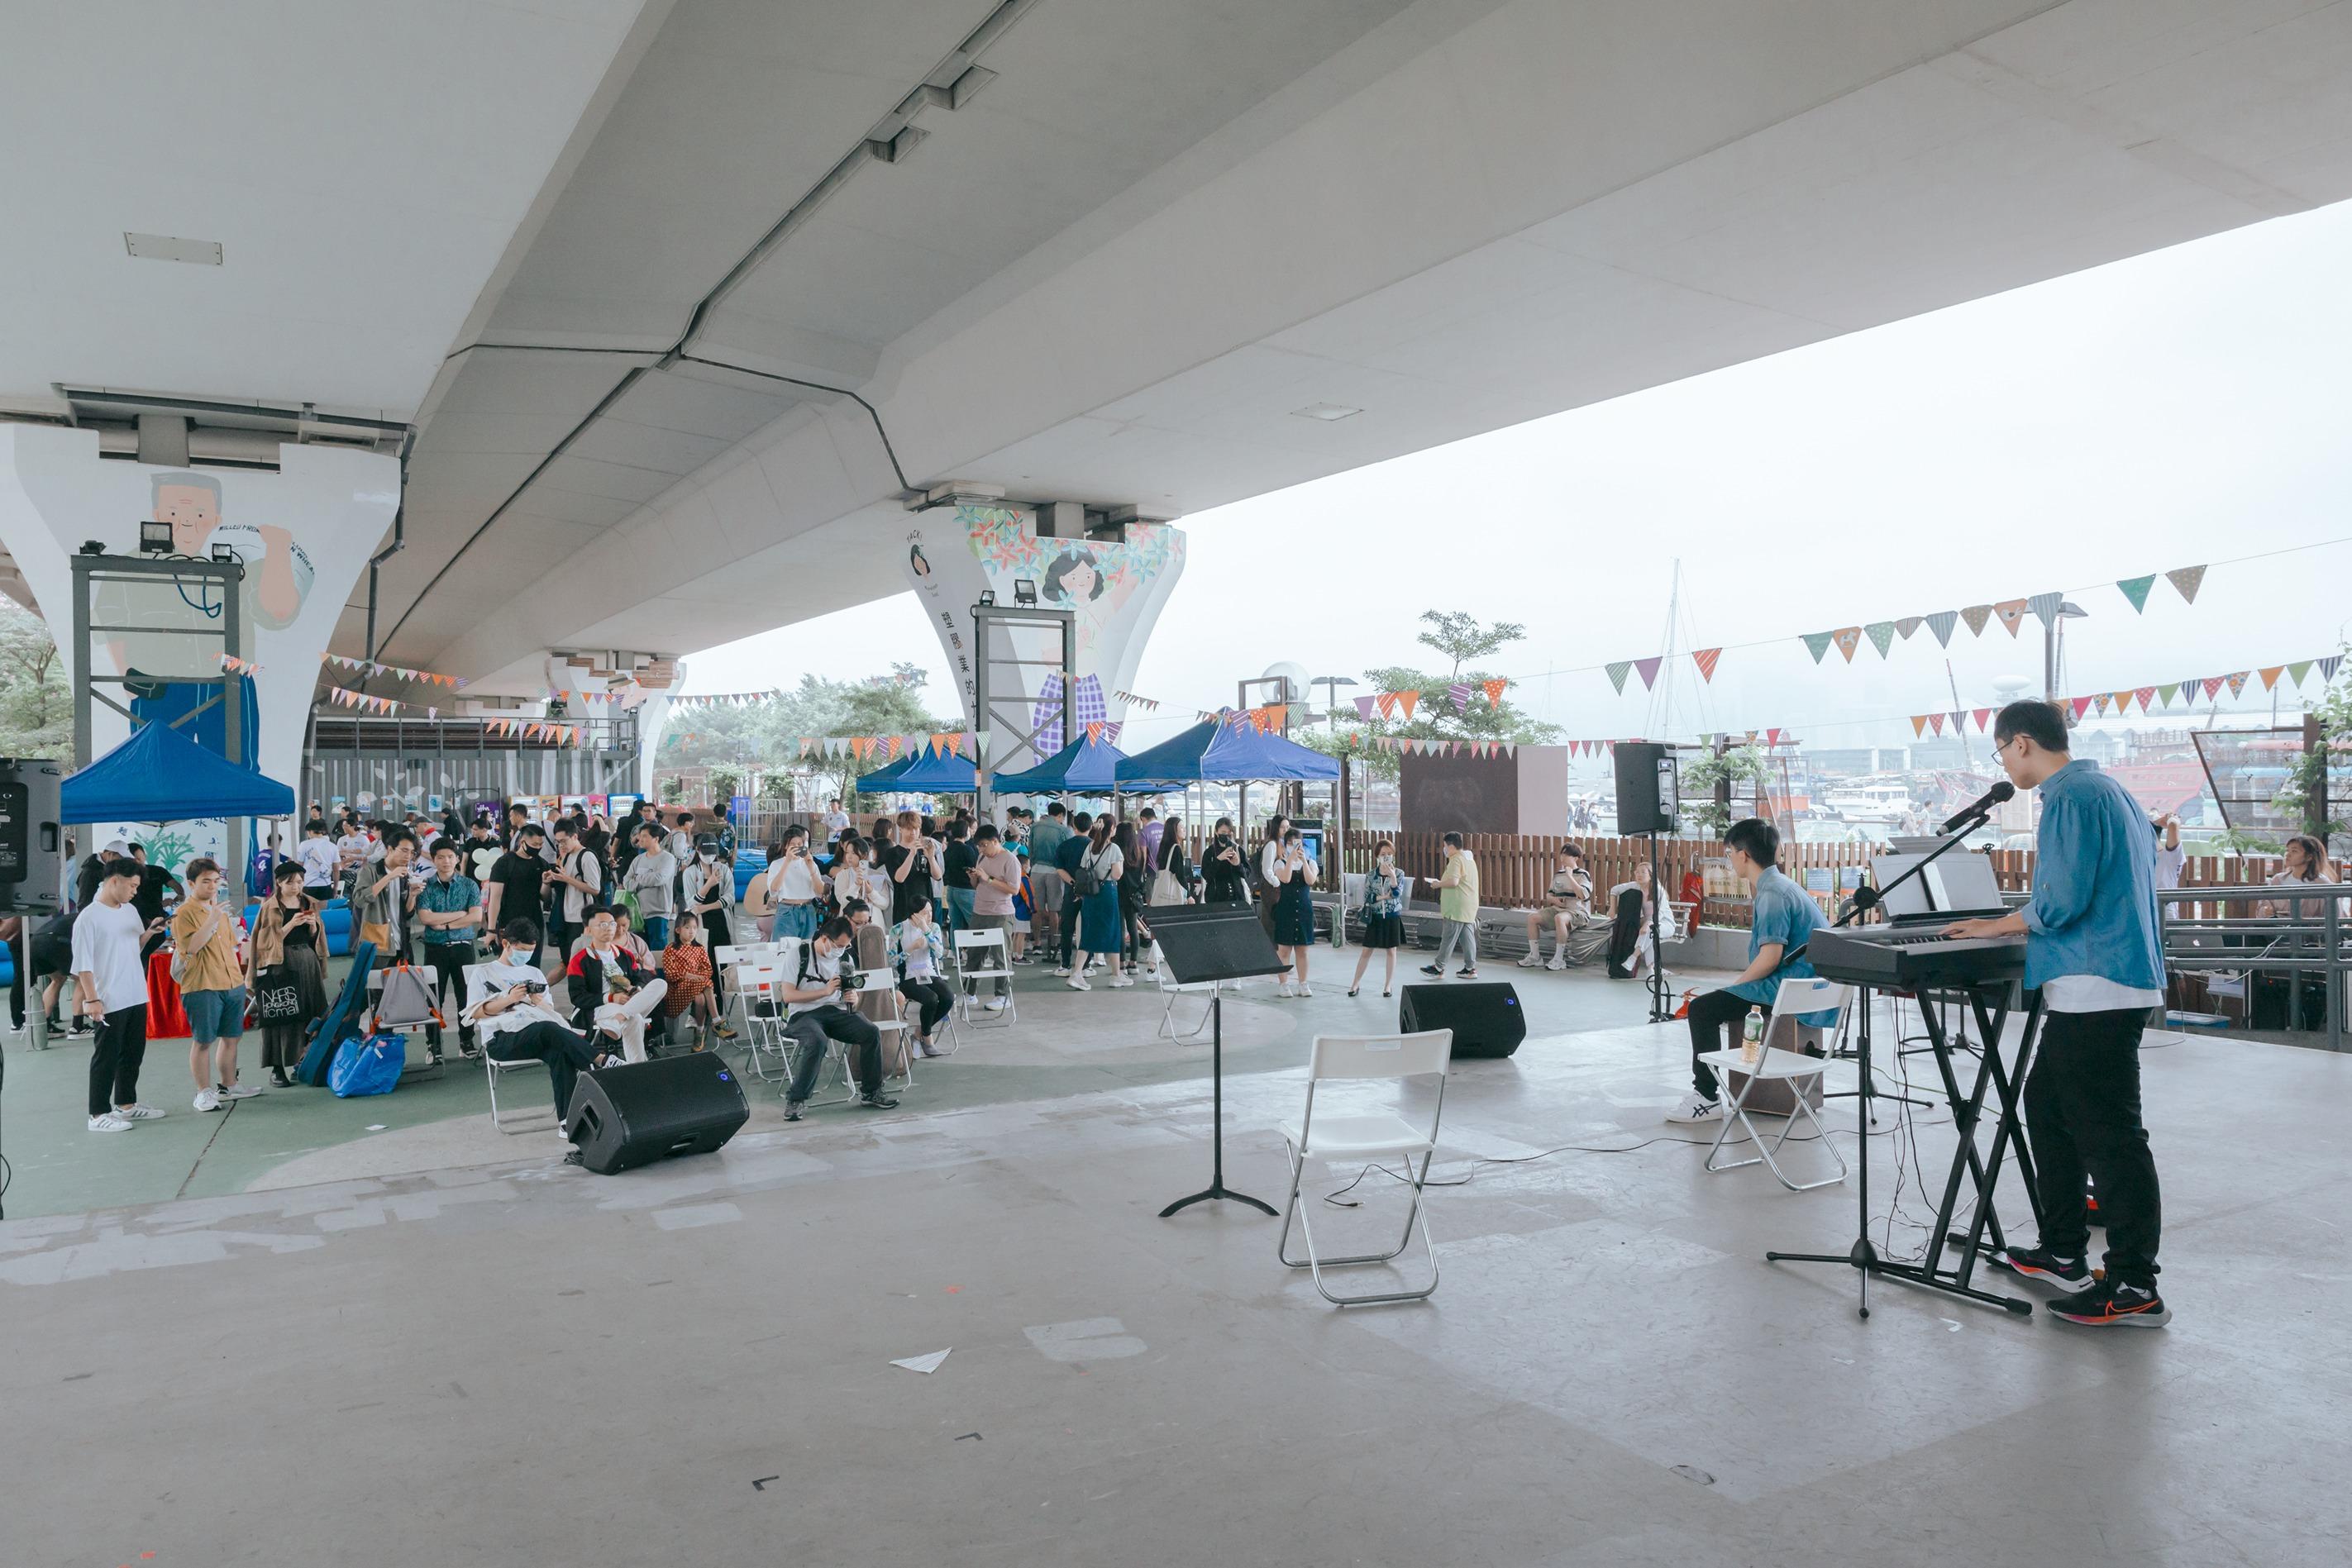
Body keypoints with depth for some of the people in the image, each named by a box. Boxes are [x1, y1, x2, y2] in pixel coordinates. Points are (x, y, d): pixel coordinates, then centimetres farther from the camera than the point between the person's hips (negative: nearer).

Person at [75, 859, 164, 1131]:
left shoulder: (130, 911, 10)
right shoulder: (89, 918, -13)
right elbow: (83, 963, -15)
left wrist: (150, 932, 0)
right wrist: (91, 999, -18)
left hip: (136, 997, 8)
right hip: (109, 1003, -8)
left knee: (133, 1054, 16)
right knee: (106, 1058, 0)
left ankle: (126, 1104, 28)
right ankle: (98, 1114, 8)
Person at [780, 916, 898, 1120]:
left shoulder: (844, 957, 9)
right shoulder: (799, 954, -8)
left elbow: (850, 992, 18)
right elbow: (788, 995, -13)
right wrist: (825, 991, -20)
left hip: (833, 1011, 5)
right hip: (802, 1014, -5)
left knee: (871, 1033, -18)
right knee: (817, 1042, -37)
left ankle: (870, 1093, -2)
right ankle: (795, 1099, -20)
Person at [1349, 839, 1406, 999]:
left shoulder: (1399, 874, -3)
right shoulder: (1370, 875, -1)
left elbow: (1397, 894, -16)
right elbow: (1366, 897, -4)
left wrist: (1392, 875, -27)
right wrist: (1382, 897, -16)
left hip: (1392, 917, 0)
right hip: (1375, 917, 0)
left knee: (1391, 950, 6)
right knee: (1366, 950, 3)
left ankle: (1388, 985, 16)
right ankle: (1356, 983, 10)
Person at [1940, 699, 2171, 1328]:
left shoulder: (2071, 797, -14)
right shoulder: (2109, 790, 17)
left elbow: (2062, 902, -20)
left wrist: (1995, 927, -5)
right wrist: (2016, 921, 19)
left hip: (2097, 988, -11)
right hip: (2111, 983, 11)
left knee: (2110, 1135, -5)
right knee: (2048, 1106, 18)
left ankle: (2135, 1288, 2)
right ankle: (2064, 1254, 26)